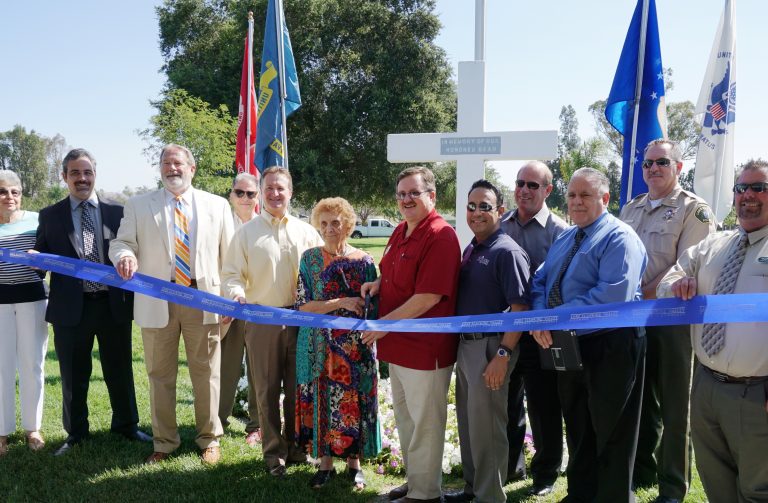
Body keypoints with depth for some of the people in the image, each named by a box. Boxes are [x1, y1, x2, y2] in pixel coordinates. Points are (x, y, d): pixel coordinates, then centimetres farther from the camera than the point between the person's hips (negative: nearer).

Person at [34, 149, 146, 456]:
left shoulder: (117, 212, 4)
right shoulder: (50, 216, 5)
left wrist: (132, 298, -4)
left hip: (114, 304, 0)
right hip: (71, 307, 0)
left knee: (120, 370, 13)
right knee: (74, 375, 12)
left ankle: (126, 425, 32)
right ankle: (75, 433, 30)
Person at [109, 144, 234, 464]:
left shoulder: (217, 206, 8)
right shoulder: (138, 206, 9)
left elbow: (229, 254, 6)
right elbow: (122, 242, 5)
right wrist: (125, 255, -19)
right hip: (157, 302, 1)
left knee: (206, 374, 6)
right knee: (160, 375, 10)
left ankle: (209, 439, 23)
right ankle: (164, 442, 26)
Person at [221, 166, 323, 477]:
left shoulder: (306, 232, 5)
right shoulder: (246, 232, 2)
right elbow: (232, 274, 1)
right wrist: (237, 293, -20)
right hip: (261, 320, -1)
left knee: (297, 387, 11)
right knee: (267, 390, 8)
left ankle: (295, 444, 28)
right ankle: (273, 451, 21)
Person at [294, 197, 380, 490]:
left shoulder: (363, 261, 1)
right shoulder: (310, 259, 0)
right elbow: (302, 306, -7)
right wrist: (342, 303, -16)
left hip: (356, 347, 0)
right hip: (320, 346, 0)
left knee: (354, 401, 5)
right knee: (321, 401, 5)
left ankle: (354, 462, 22)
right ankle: (325, 462, 21)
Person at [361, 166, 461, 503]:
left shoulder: (440, 236, -18)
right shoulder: (400, 232, 10)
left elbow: (428, 297, -24)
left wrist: (385, 324, -19)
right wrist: (378, 284, 3)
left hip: (425, 349, -10)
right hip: (399, 345, 10)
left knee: (424, 423, 5)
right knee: (405, 419, 21)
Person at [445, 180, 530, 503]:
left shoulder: (507, 252, -14)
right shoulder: (470, 250, 11)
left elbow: (520, 307, -19)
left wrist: (503, 355, -23)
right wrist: (462, 344, 13)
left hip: (490, 347, -8)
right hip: (465, 344, 9)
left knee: (485, 426, 2)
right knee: (467, 422, 18)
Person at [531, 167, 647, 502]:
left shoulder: (619, 238, -12)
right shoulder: (563, 239, 14)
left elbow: (613, 294, -26)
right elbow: (540, 282, 10)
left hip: (610, 349, -8)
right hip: (568, 347, 8)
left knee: (610, 435, 7)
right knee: (577, 430, 20)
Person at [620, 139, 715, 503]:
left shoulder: (694, 210, -5)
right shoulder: (630, 209, 15)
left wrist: (644, 295, -18)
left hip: (671, 318, -6)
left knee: (673, 406, 3)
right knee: (639, 398, 16)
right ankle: (641, 471, 31)